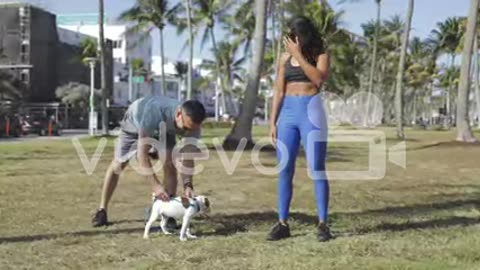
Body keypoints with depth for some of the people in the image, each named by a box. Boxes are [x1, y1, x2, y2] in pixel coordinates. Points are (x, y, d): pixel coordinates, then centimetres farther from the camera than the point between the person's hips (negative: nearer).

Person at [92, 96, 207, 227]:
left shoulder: (192, 123, -35)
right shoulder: (154, 113, -49)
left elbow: (188, 157, -25)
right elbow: (142, 153, -46)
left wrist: (188, 185, -40)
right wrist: (155, 185, -54)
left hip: (165, 129, 3)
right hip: (135, 122, -2)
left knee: (170, 164, -19)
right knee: (118, 165, 4)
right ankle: (102, 210, 22)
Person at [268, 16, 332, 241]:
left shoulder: (320, 55, 1)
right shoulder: (285, 58, 11)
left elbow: (319, 79, -19)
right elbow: (279, 92, 11)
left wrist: (299, 55, -15)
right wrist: (273, 122, 6)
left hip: (311, 112, -4)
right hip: (288, 113, 4)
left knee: (317, 170, -5)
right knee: (284, 170, 2)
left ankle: (322, 224, 1)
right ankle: (283, 223, 8)